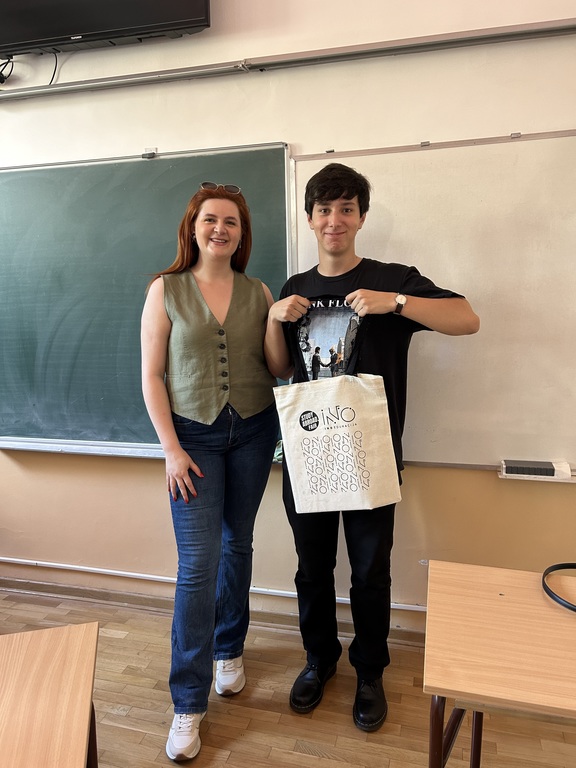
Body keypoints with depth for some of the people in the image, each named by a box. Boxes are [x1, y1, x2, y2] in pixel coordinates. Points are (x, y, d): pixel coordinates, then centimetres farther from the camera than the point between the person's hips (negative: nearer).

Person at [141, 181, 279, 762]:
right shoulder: (165, 289, -3)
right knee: (198, 563, -3)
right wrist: (171, 448, -10)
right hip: (194, 434, -3)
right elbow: (151, 375, -5)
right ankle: (188, 703, 13)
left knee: (237, 545, 15)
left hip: (253, 430, 3)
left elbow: (276, 367, 9)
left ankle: (229, 649, 39)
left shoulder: (258, 293, 4)